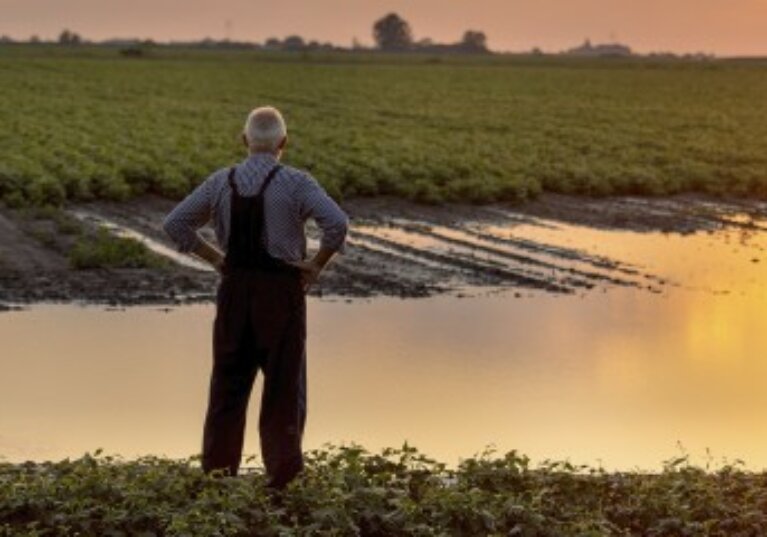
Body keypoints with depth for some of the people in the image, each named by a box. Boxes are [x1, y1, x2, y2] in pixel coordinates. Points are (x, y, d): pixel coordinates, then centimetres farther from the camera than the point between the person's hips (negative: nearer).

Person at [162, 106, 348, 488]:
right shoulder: (296, 184, -9)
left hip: (235, 290, 3)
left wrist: (215, 258, 7)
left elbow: (174, 223, 4)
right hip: (282, 290, -3)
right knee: (283, 385, 7)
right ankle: (282, 469, 7)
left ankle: (218, 469, 17)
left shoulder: (221, 182, 3)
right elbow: (337, 223, -21)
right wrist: (317, 265, -7)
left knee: (228, 383, 13)